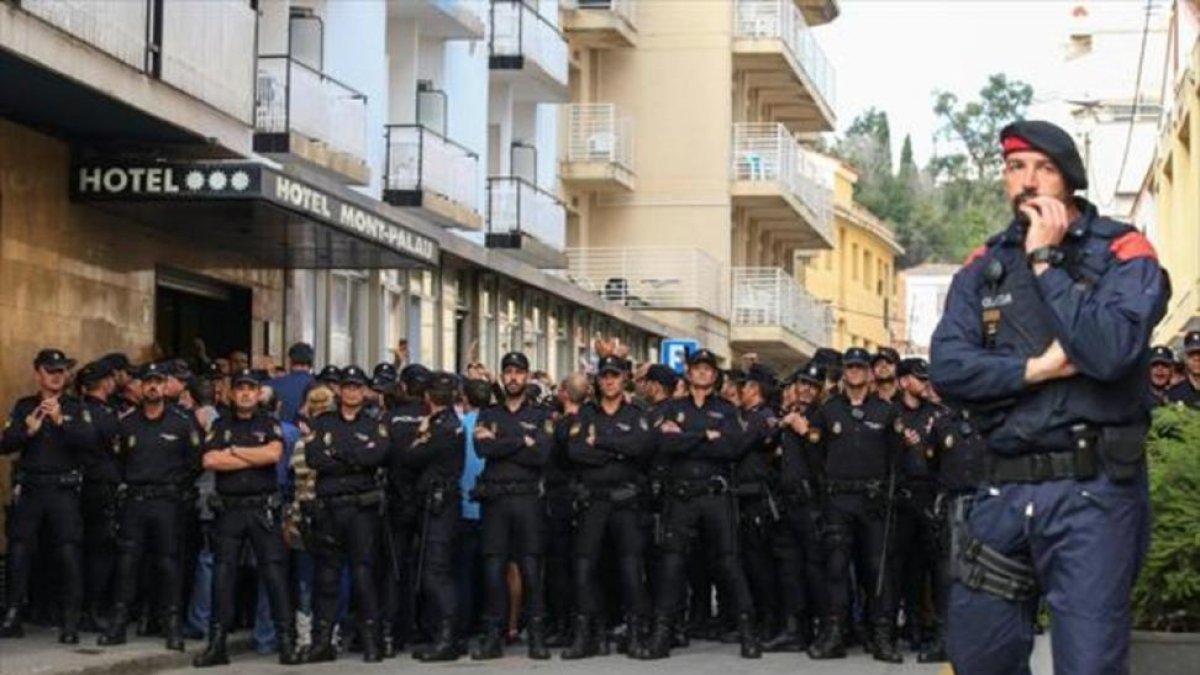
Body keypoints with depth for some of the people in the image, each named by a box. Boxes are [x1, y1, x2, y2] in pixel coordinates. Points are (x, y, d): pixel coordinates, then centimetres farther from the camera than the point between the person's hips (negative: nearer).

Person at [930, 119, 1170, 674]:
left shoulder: (1122, 252, -2)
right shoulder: (984, 268, 12)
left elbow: (1109, 351, -20)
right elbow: (947, 367, -1)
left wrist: (1046, 260, -12)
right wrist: (1035, 369, -13)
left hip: (1092, 489, -5)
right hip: (1006, 488, 5)